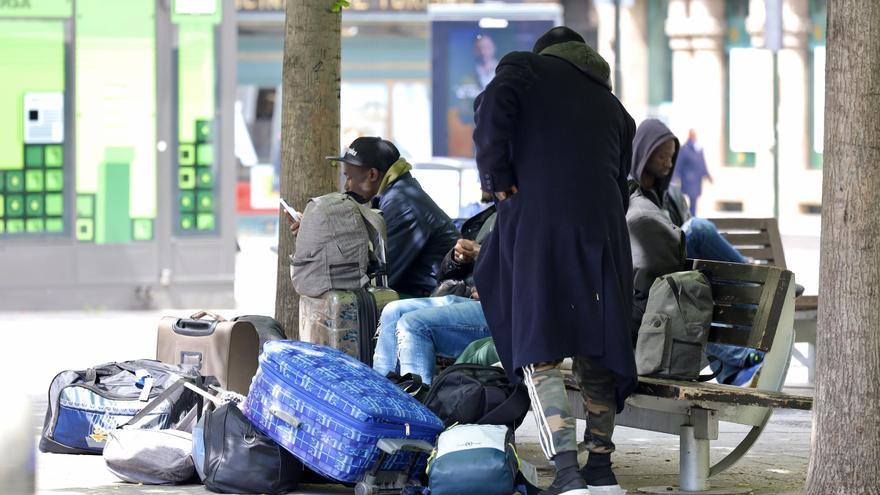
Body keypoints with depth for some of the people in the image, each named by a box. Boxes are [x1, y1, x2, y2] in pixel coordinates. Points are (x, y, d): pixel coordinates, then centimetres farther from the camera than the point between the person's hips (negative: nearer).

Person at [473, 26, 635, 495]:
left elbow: (492, 108, -8)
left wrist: (498, 180, -2)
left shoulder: (526, 67, 14)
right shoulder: (612, 106, 28)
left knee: (539, 352, -8)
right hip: (601, 226, 5)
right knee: (594, 349, 15)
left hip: (536, 222, -5)